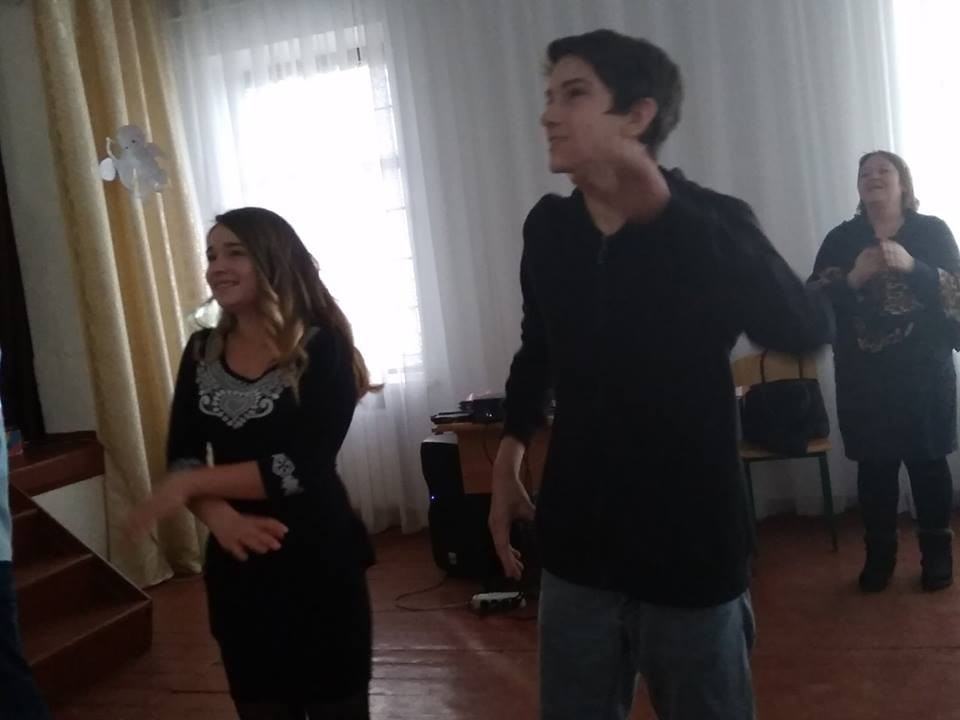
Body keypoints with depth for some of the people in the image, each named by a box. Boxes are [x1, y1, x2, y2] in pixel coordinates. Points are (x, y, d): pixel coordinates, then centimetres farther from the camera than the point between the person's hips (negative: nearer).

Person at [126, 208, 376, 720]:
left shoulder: (322, 348, -11)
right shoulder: (202, 351, 5)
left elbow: (301, 469, -18)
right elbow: (180, 457, -1)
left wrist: (191, 486, -13)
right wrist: (220, 518, -19)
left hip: (317, 562, -4)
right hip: (236, 566, 5)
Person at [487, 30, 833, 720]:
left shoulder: (709, 223, -13)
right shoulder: (548, 227, -1)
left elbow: (807, 330, -30)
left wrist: (663, 210, -36)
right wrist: (509, 455, 16)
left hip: (692, 550, -3)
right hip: (578, 548, 3)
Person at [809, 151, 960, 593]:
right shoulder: (841, 239, 6)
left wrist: (911, 267, -23)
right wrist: (852, 279, -19)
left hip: (924, 373, -1)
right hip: (863, 377, 1)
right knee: (874, 465, 5)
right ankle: (879, 554, 19)